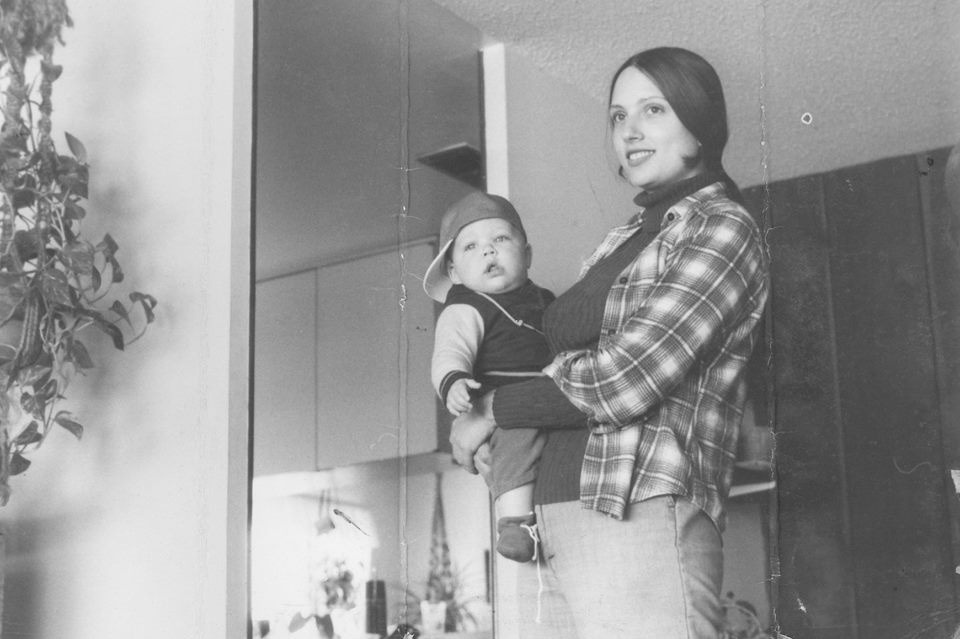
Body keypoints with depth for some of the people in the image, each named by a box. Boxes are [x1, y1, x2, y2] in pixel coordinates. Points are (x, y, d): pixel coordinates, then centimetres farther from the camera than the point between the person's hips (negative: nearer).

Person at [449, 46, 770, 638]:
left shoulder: (723, 229, -2)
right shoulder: (626, 238, 22)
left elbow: (629, 377, -12)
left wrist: (492, 410, -2)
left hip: (640, 519, -7)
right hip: (546, 529, 7)